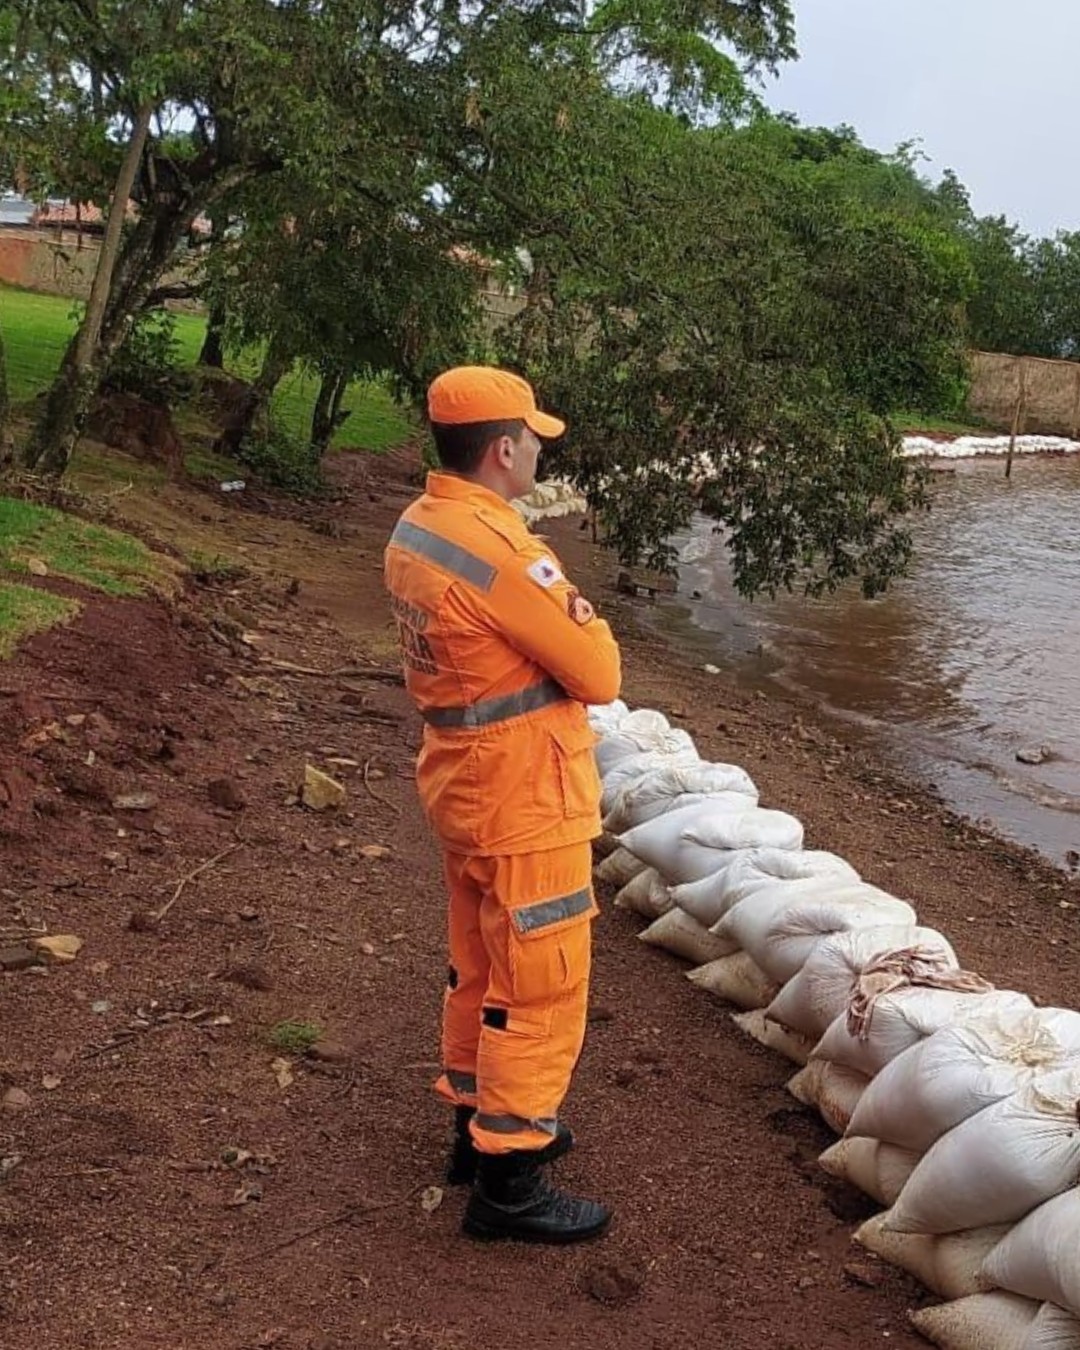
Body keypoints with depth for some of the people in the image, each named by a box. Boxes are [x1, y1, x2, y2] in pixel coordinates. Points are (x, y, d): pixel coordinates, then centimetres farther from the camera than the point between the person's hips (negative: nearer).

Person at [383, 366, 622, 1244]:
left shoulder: (416, 528, 3)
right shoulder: (502, 553, -26)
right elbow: (598, 675, -20)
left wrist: (557, 615, -6)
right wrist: (584, 617, 0)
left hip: (463, 788, 10)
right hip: (526, 804, -9)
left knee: (482, 967, 23)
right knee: (540, 989, 3)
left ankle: (481, 1121, 39)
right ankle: (508, 1182, 14)